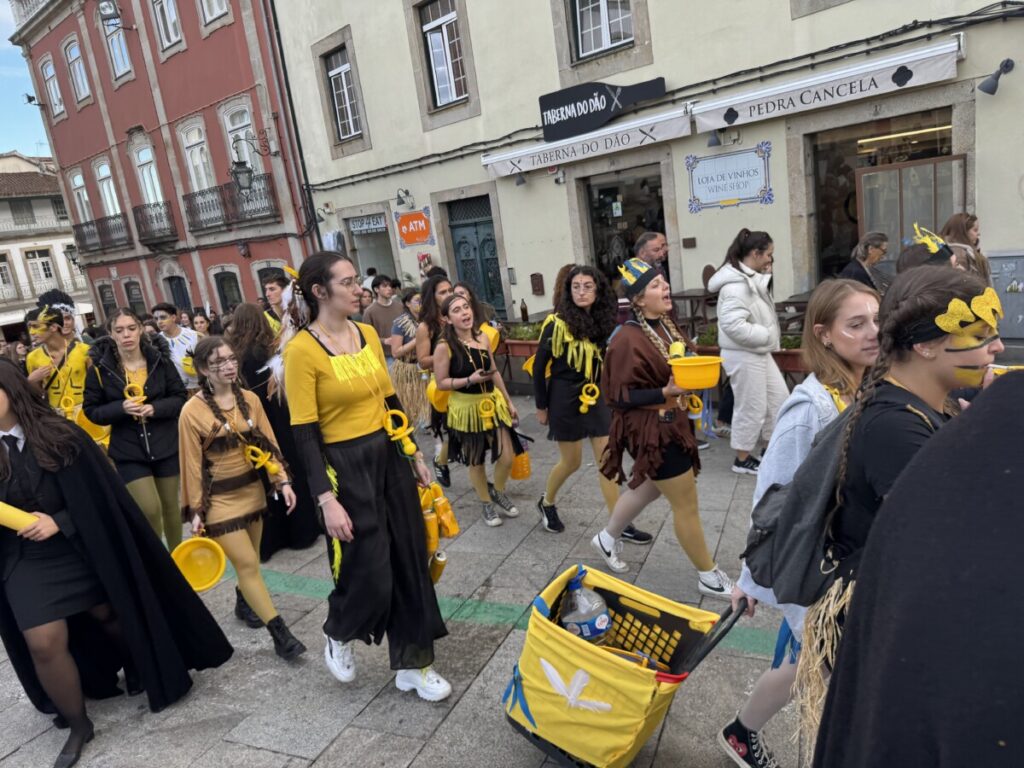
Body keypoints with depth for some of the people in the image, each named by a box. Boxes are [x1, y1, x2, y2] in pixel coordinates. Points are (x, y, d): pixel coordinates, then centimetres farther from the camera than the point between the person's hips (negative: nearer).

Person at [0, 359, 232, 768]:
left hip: (81, 549, -1)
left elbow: (98, 494, -6)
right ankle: (77, 725, 16)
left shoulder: (60, 435, -8)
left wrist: (59, 522, -18)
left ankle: (137, 670, 43)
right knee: (44, 644, -4)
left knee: (111, 615, 13)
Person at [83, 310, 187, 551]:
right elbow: (91, 410, -2)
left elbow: (180, 398, -1)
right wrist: (121, 408, -20)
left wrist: (155, 408, -19)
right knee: (150, 509, -7)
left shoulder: (160, 359, -6)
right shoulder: (100, 367, -7)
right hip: (128, 450, -1)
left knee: (170, 506, 13)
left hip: (166, 446, 1)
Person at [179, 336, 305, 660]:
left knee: (250, 559, 17)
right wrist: (195, 510, -7)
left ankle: (243, 604, 45)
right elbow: (192, 464, -9)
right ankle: (280, 633, 2)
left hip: (253, 491, 5)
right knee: (248, 565, -4)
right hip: (219, 499, -5)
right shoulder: (192, 411, -14)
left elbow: (267, 443, 2)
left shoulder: (250, 399, -1)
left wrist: (282, 481, -6)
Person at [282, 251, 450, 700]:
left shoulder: (368, 334, 5)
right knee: (368, 572, 1)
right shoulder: (302, 350, -15)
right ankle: (338, 636, 37)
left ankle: (412, 663, 29)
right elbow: (304, 433, -15)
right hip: (345, 467, -6)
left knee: (409, 560, 11)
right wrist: (327, 499, -18)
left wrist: (414, 454, 15)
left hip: (389, 457, 7)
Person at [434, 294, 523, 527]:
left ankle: (498, 491, 35)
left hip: (493, 403, 4)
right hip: (466, 408, -4)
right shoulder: (444, 346, -16)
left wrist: (509, 402, 12)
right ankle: (485, 503, 34)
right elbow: (441, 383, -13)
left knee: (507, 457, 5)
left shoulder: (482, 338, -1)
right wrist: (470, 379, -25)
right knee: (475, 460, 11)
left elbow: (495, 372, 9)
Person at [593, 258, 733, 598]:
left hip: (672, 423, 9)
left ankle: (608, 538, 47)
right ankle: (708, 576, 23)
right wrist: (666, 393, -29)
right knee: (686, 504, 4)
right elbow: (619, 396, -21)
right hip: (651, 429, -9)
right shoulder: (628, 339, -23)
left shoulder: (665, 325, 4)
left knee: (648, 487, 25)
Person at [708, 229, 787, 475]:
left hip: (758, 352, 10)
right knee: (751, 408, 1)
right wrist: (768, 335, -21)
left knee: (779, 397, 17)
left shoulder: (751, 278, 10)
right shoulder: (736, 284, -22)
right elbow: (733, 324, -31)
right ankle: (743, 459, 16)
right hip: (743, 354, -10)